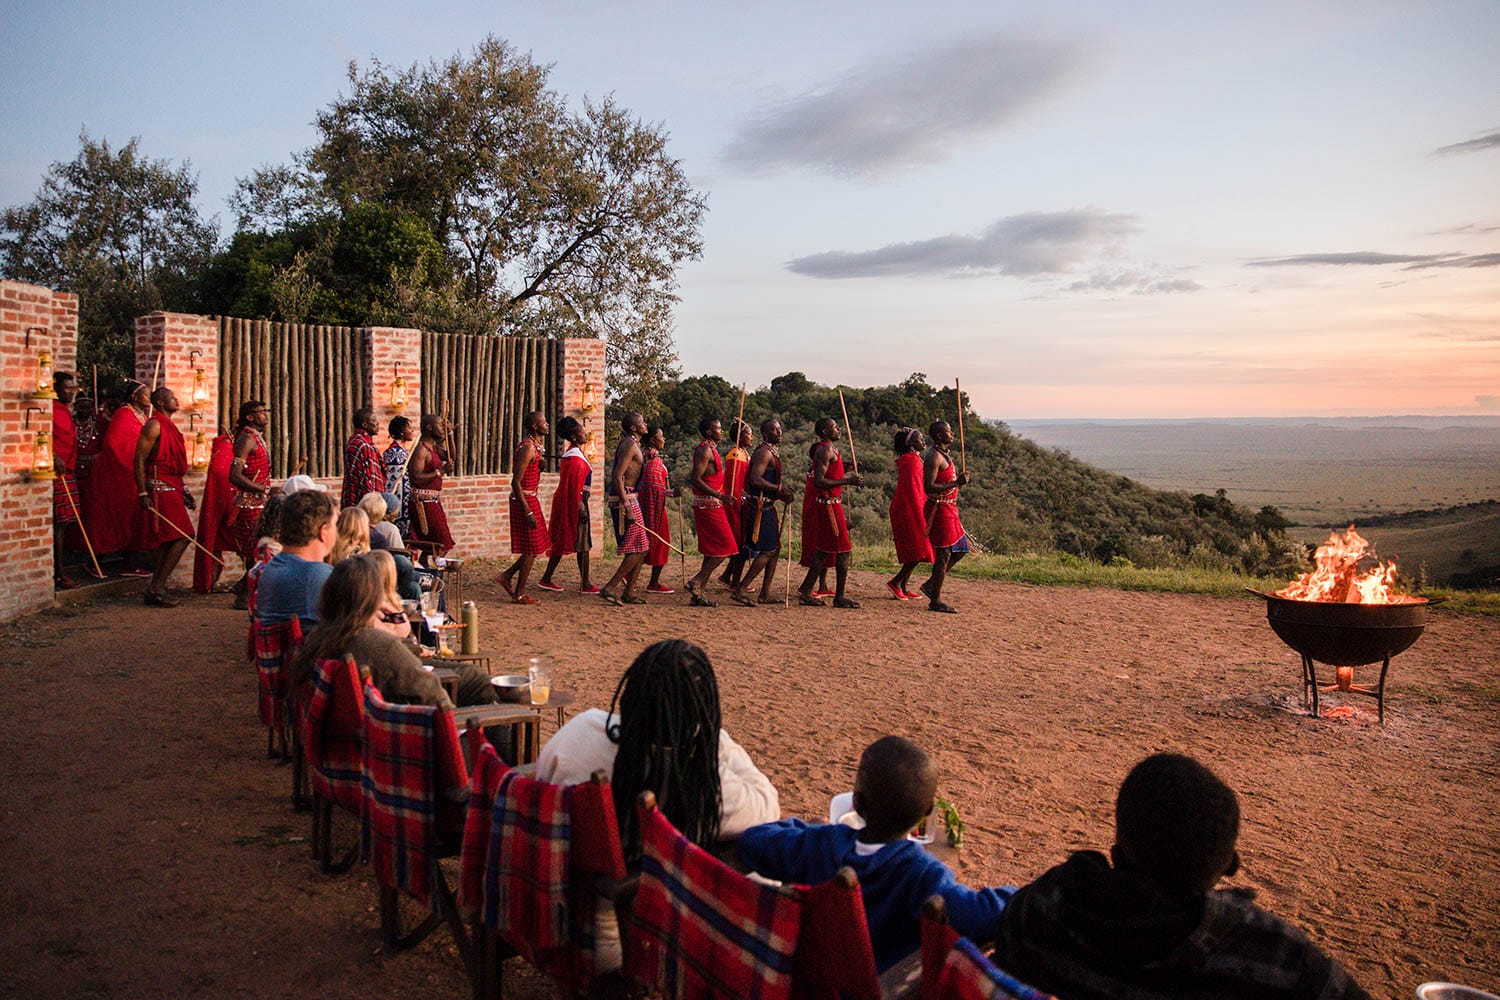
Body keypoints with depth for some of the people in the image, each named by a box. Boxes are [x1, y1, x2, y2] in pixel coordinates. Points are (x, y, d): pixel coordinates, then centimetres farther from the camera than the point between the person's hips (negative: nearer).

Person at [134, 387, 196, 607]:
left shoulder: (169, 426, 20)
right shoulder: (154, 426, -9)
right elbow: (139, 459, -14)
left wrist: (183, 490, 23)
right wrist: (143, 493, -21)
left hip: (171, 489, 10)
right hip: (160, 489, -10)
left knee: (168, 541, 10)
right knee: (183, 536, -14)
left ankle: (155, 590, 15)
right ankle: (157, 588, -10)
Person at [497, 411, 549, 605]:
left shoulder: (533, 446, 13)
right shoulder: (528, 448, -18)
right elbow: (516, 482, -22)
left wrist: (539, 465, 9)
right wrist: (528, 512, -24)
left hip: (529, 499, 10)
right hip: (524, 501, -10)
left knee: (537, 546, 14)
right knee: (531, 549, -2)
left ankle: (507, 576, 22)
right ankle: (519, 594, 7)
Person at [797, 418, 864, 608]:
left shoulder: (828, 449, 18)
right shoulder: (825, 450, -14)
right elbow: (819, 481, -22)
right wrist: (848, 481, -21)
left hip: (830, 505, 10)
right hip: (829, 505, -10)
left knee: (824, 551, 12)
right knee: (843, 550, -5)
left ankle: (805, 591, 15)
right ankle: (839, 597, 0)